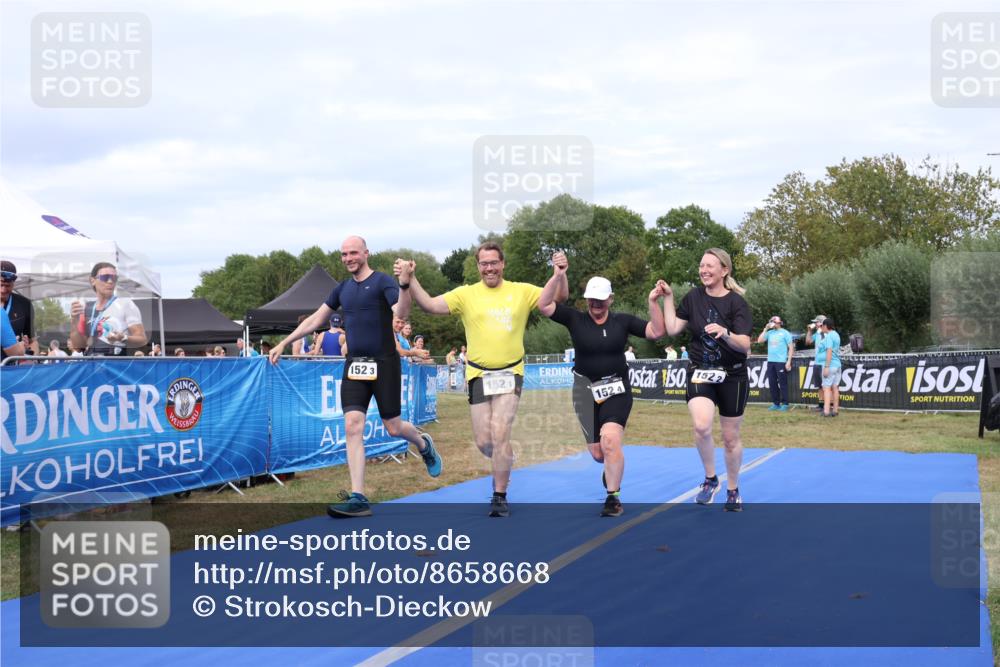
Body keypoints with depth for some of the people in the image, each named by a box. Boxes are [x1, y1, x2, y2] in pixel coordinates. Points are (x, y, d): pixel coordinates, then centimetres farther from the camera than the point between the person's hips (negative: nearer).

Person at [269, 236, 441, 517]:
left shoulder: (382, 282, -7)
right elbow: (315, 320, 20)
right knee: (353, 426, -8)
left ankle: (424, 444, 39)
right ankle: (358, 499, -8)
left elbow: (402, 312, -23)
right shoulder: (343, 289, 11)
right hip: (354, 365, 5)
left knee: (393, 427, 2)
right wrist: (283, 343, 19)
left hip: (384, 364, -5)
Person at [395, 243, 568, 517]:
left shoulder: (521, 291, 2)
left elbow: (559, 297, 1)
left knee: (500, 433, -14)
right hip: (478, 374, 1)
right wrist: (409, 281, -22)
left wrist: (560, 274, -20)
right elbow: (431, 305, -7)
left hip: (510, 373, -1)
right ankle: (504, 463, 40)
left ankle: (500, 497, 0)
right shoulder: (466, 294, 0)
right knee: (483, 442, 4)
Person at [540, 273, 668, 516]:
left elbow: (656, 332, -4)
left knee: (610, 441, -22)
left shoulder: (623, 321, 1)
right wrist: (557, 276, -19)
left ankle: (613, 497, -8)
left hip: (616, 391, -1)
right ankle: (613, 469, 45)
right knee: (598, 453, 7)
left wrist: (653, 302, -15)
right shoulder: (575, 319, -1)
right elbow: (544, 305, -10)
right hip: (586, 391, 1)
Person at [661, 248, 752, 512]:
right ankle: (710, 479, -1)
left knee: (731, 437, 10)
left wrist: (725, 333, -37)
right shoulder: (693, 297, 0)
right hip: (700, 373, 2)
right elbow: (672, 329, 2)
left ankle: (733, 490, 31)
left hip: (733, 376, -1)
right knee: (701, 426, -24)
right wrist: (668, 297, 0)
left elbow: (745, 345, -18)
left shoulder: (737, 302, -11)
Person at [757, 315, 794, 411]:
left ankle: (785, 404, 0)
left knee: (783, 383, -4)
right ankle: (775, 403, 14)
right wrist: (765, 329, 2)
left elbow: (791, 347, -2)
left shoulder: (785, 333, 0)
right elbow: (759, 340, 6)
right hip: (770, 361, 5)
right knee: (772, 383, 6)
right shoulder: (770, 333, 14)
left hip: (781, 362, -5)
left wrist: (789, 361, -9)